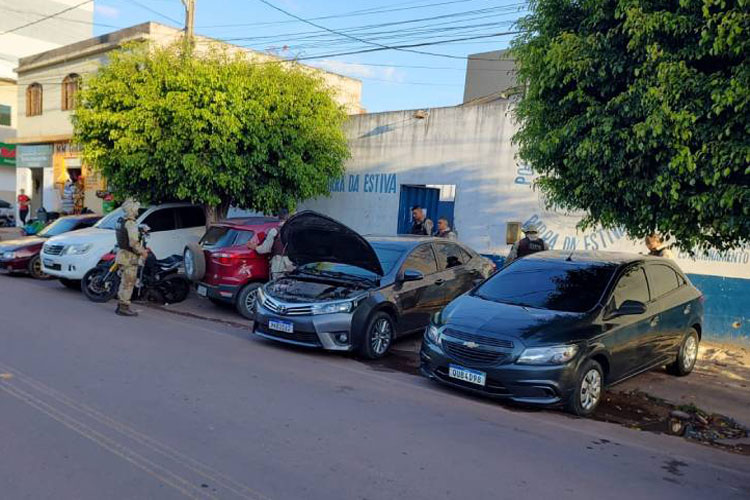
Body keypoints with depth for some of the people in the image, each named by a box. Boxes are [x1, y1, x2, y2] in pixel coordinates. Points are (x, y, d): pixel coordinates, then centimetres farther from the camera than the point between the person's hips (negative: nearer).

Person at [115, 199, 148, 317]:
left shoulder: (121, 222, 14)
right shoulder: (131, 223, -18)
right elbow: (133, 242, -24)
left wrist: (141, 249, 17)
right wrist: (142, 252, -11)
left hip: (123, 254, 10)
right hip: (129, 257, -10)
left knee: (124, 282, 17)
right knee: (128, 283, -4)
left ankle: (120, 305, 24)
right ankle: (124, 307, -1)